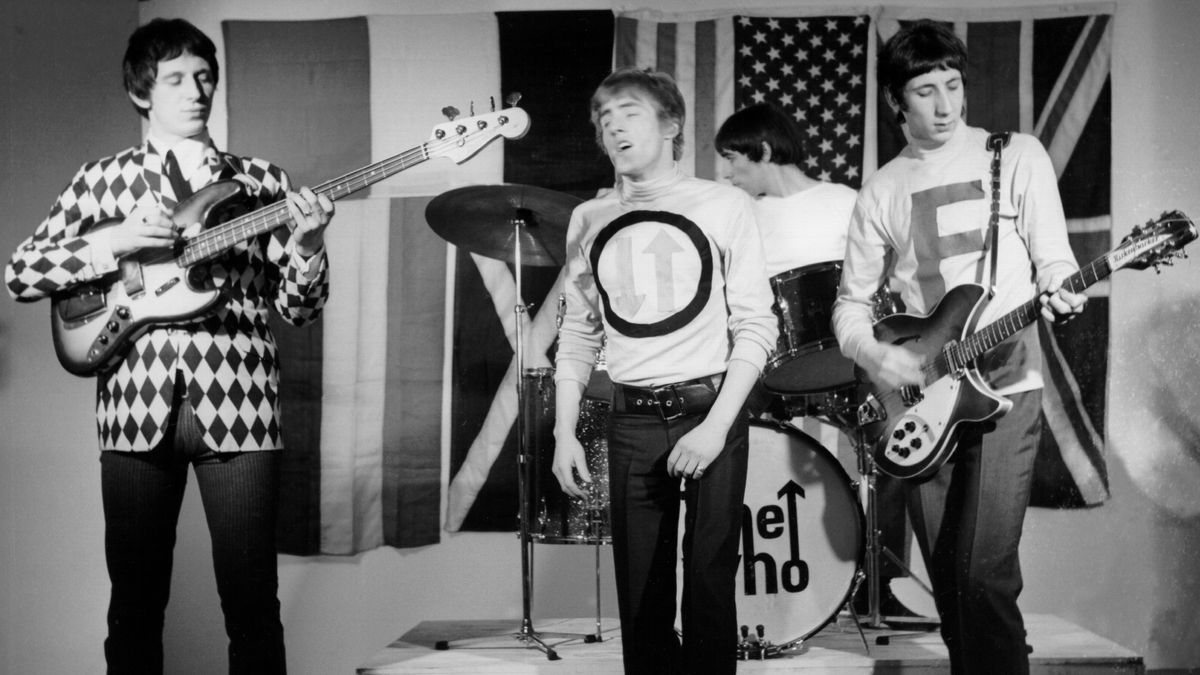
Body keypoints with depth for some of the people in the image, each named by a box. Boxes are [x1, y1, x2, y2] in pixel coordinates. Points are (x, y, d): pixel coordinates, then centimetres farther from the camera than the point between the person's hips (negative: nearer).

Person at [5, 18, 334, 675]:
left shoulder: (260, 180, 12)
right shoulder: (102, 179, 11)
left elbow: (298, 306, 9)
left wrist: (307, 247, -11)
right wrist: (114, 242, -7)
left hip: (237, 404, 0)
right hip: (137, 406, 0)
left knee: (253, 603, -1)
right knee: (136, 603, 5)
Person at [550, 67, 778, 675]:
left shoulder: (723, 206, -2)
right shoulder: (589, 221, 9)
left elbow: (756, 327, -4)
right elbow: (577, 335, 13)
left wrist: (716, 424, -13)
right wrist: (564, 432, 4)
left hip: (712, 410, -3)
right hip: (631, 421, 3)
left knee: (709, 578, -3)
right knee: (640, 590, 4)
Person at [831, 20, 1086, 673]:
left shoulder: (1017, 156, 3)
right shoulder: (881, 191, 9)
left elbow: (1053, 259, -1)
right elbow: (852, 299, 11)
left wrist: (1057, 294, -24)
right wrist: (871, 352, -9)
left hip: (1006, 383, -3)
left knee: (984, 575, -14)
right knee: (947, 578, 9)